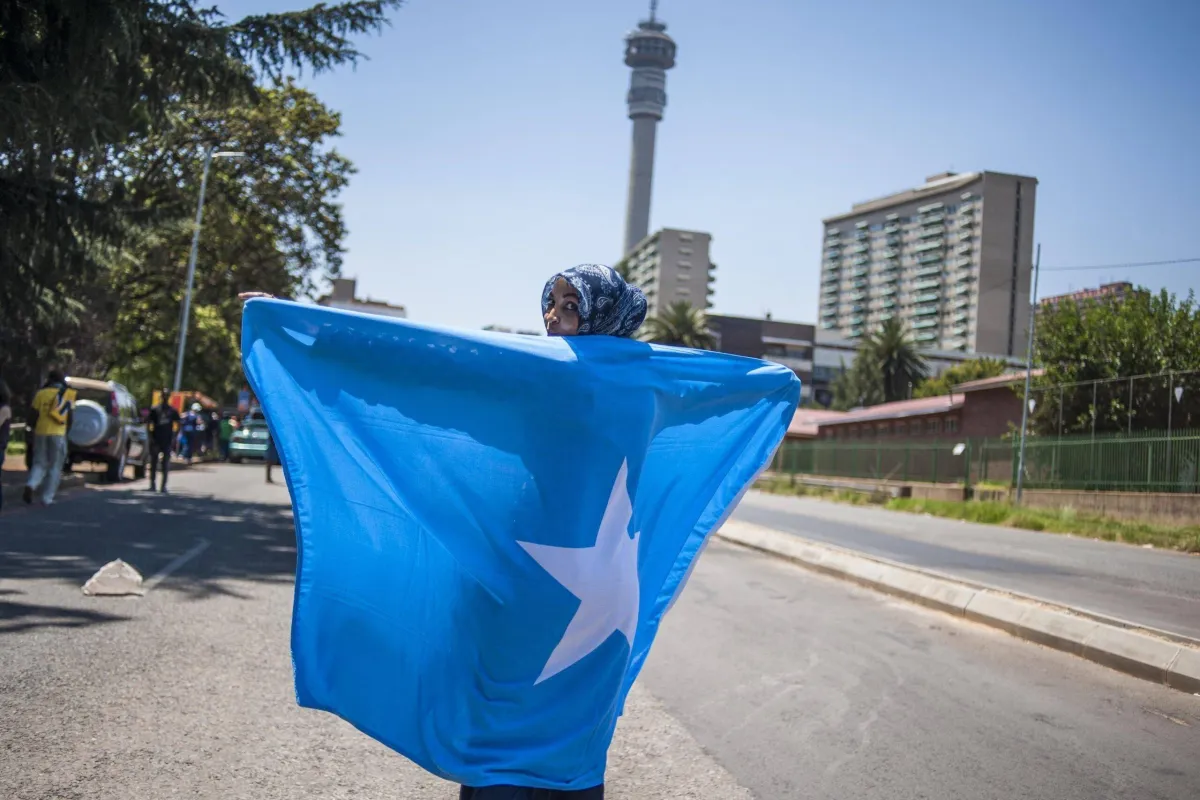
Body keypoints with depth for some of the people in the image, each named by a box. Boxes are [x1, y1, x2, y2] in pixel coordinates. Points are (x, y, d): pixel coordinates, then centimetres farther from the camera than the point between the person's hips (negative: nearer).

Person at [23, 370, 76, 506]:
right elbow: (70, 418, 2)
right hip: (58, 434, -1)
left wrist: (34, 428, 20)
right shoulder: (68, 394, 2)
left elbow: (32, 416, 1)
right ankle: (47, 498, 3)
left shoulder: (41, 393, 3)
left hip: (41, 433, 1)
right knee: (54, 468, 7)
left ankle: (31, 486, -14)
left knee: (39, 464, 13)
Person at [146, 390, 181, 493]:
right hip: (156, 441, -1)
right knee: (154, 462, 5)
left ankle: (164, 486, 1)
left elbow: (178, 424, 10)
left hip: (167, 441, 1)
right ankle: (152, 484, 15)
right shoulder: (155, 409, 3)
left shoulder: (173, 410, 6)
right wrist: (150, 436, -7)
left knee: (166, 464, -1)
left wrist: (174, 437, -1)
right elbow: (148, 424, 4)